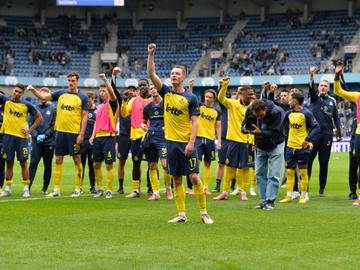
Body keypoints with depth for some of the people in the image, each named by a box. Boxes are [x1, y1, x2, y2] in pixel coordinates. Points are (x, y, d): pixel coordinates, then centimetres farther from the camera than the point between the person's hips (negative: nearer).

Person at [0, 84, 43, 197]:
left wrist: (30, 130, 2)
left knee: (23, 163, -1)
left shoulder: (26, 105, 4)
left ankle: (26, 189, 3)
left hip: (21, 137, 0)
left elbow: (39, 117, 10)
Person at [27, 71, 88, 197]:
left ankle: (77, 189, 8)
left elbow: (84, 116, -4)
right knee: (58, 160, 5)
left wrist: (81, 134, -11)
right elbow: (43, 97, 5)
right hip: (60, 131, 4)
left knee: (77, 159, 0)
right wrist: (33, 90, -14)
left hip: (74, 133, -4)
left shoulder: (82, 97, -1)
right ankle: (56, 189, 9)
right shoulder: (61, 93, 8)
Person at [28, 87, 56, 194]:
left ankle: (45, 188, 12)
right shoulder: (34, 108, 8)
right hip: (36, 141, 0)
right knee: (33, 163, -9)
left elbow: (54, 125, -1)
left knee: (48, 165, 5)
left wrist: (45, 135, -12)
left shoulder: (53, 109, 3)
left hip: (49, 142, 0)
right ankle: (28, 185, -14)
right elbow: (30, 123, 5)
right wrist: (36, 135, -9)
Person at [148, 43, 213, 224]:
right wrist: (151, 54, -8)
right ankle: (181, 214, 11)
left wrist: (191, 142, -14)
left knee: (194, 177, -6)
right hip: (171, 141, 4)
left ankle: (204, 213, 3)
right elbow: (151, 74, 2)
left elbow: (195, 121, -5)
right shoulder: (166, 93, 8)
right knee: (177, 180, 6)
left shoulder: (191, 98, -2)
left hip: (186, 143, -4)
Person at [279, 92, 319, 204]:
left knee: (303, 171, 2)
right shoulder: (289, 113, 7)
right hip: (290, 146, 6)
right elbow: (283, 124, 18)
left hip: (302, 147, -6)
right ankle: (289, 196, 11)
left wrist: (308, 139, -19)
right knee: (290, 171, 7)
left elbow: (316, 127, -11)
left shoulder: (306, 113, -10)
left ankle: (303, 196, 9)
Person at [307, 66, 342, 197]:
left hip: (327, 134, 2)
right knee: (308, 160, -6)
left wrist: (339, 131, 7)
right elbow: (311, 88, -13)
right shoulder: (315, 97, 7)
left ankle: (322, 188, 11)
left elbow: (336, 117, 17)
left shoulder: (332, 101, 14)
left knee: (324, 162, 4)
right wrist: (312, 76, -31)